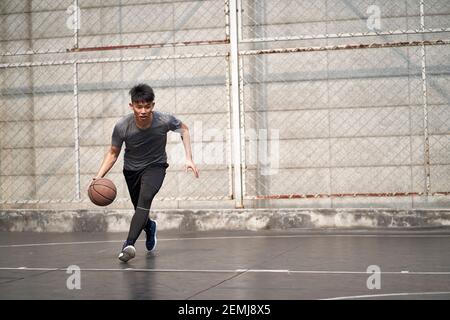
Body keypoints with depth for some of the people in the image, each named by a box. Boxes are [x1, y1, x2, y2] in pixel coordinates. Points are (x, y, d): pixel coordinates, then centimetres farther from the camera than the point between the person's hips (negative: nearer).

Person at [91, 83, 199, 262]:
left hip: (155, 166, -2)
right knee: (141, 210, 14)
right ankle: (150, 228, 51)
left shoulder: (164, 121, -26)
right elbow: (113, 153, -7)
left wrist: (189, 158, -7)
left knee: (145, 199, -30)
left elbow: (184, 129, -2)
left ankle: (129, 244, -35)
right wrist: (99, 176, -21)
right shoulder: (122, 127, -24)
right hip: (132, 169, 2)